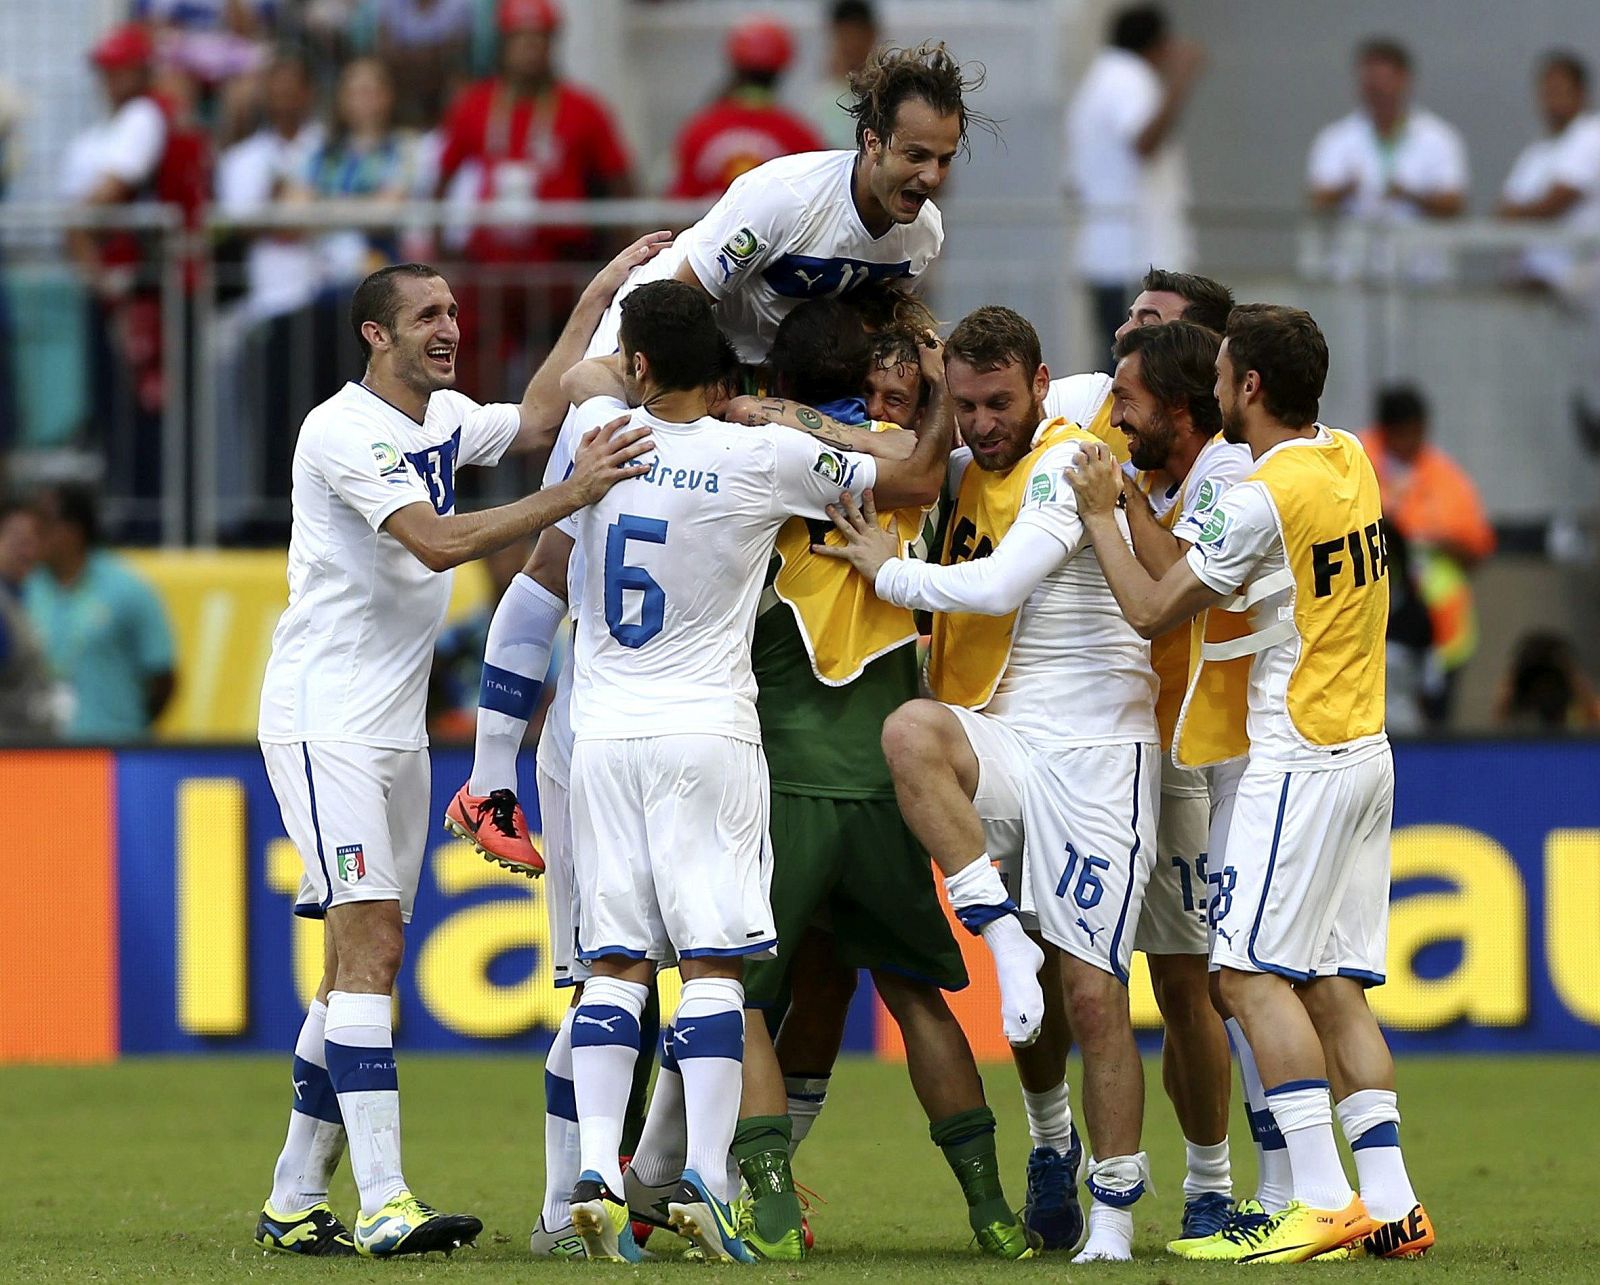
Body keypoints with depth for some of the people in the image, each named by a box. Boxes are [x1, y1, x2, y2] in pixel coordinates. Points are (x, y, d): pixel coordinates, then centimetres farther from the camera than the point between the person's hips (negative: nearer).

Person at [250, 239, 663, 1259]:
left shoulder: (444, 418, 13)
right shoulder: (344, 431, -15)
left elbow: (536, 420, 24)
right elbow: (437, 543, -24)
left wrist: (602, 297, 19)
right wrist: (571, 495, -28)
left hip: (399, 731, 9)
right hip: (324, 723, -9)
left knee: (366, 963, 8)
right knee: (369, 943, -18)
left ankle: (295, 1201, 14)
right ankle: (383, 1205, -25)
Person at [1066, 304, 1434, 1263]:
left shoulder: (1263, 500, -16)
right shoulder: (1349, 461, 10)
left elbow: (1153, 612, -8)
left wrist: (1103, 514, 5)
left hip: (1299, 763, -9)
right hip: (1367, 753, 9)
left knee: (1255, 972, -9)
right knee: (1333, 984, 9)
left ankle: (1324, 1202, -16)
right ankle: (1391, 1204, 4)